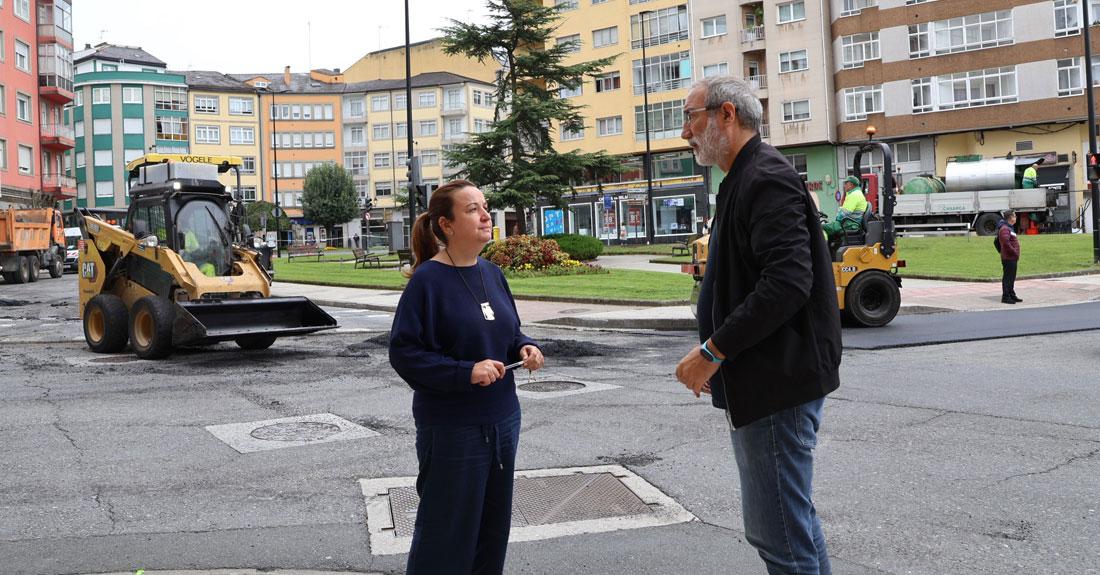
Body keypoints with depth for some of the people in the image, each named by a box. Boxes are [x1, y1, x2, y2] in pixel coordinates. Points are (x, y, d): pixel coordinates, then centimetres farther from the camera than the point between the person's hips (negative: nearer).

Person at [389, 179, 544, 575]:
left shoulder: (492, 274, 6)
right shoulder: (427, 279, -14)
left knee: (493, 527, 16)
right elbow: (404, 353, -17)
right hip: (452, 430, -7)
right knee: (446, 535, 3)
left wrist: (524, 347, -3)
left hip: (502, 421, 7)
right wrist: (467, 372, -25)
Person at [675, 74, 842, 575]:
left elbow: (786, 283, -26)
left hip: (777, 384, -11)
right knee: (789, 521, 20)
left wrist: (712, 350, -22)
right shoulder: (745, 179, 19)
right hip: (760, 383, 11)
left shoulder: (766, 179, -15)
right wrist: (716, 355, 14)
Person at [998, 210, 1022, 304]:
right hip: (1008, 258, -11)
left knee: (1011, 278, 16)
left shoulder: (1009, 228, 20)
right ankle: (1005, 297, -6)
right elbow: (1006, 243, -25)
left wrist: (1016, 254, 17)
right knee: (1008, 277, -8)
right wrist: (1015, 253, -19)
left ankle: (1012, 296, 23)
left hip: (1012, 258, 11)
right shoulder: (1004, 228, -15)